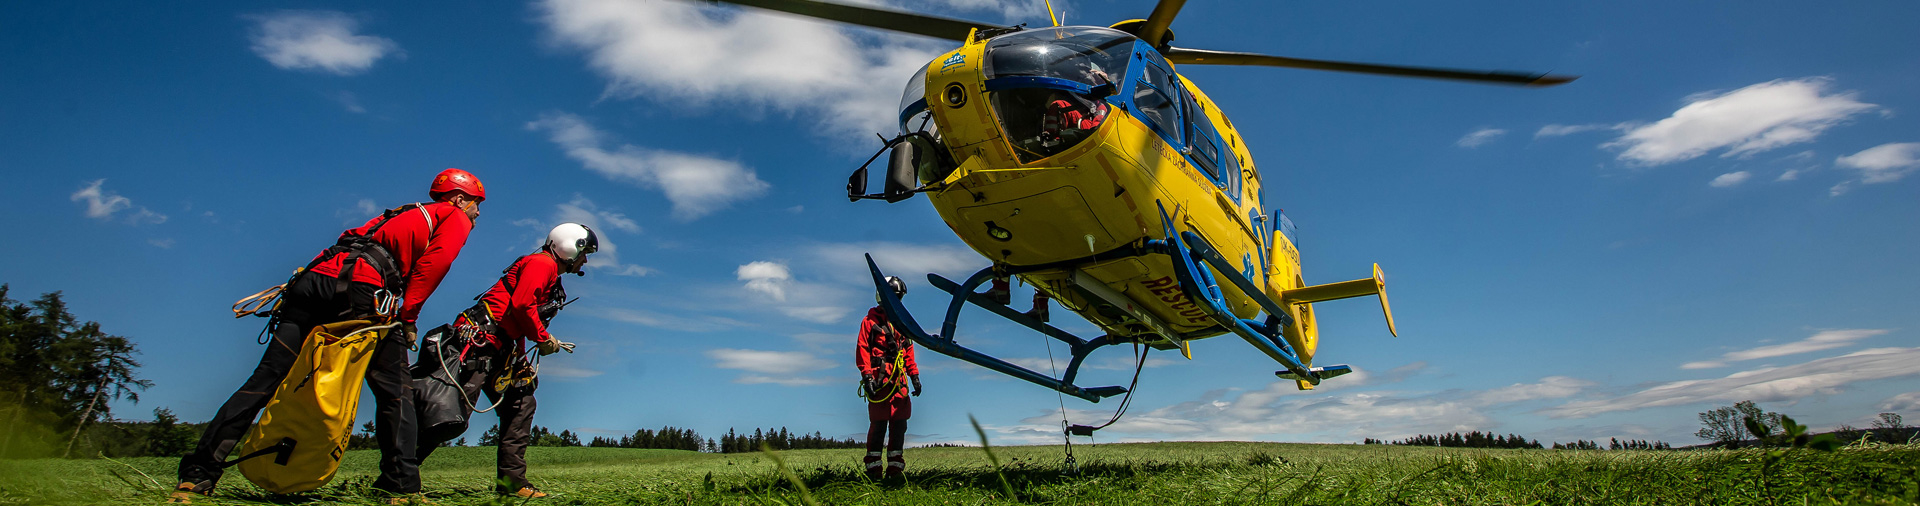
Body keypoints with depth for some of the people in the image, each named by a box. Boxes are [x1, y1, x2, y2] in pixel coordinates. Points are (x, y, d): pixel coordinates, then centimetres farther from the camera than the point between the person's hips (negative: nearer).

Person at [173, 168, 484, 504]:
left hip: (312, 280, 7)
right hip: (360, 289, -7)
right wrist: (408, 317, -5)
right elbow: (434, 260, -6)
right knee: (395, 393, 1)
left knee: (265, 380, 6)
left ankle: (198, 474, 5)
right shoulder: (455, 217, 15)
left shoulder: (403, 216, 37)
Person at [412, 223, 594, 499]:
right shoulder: (543, 263, -5)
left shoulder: (552, 276, 25)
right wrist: (543, 339, -8)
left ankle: (511, 480, 5)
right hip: (480, 340, -11)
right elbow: (522, 305, -19)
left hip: (501, 350, 11)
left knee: (522, 405, 6)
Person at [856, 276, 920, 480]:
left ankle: (895, 467, 8)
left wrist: (914, 376, 14)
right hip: (879, 378, -5)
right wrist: (867, 376, -11)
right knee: (879, 423, -8)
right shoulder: (870, 321, 6)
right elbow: (862, 350, -1)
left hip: (899, 379, 5)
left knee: (899, 423, 2)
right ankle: (873, 467, -2)